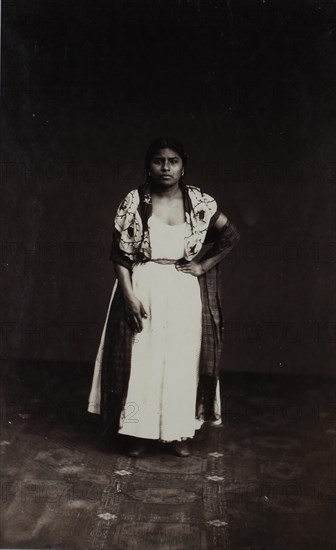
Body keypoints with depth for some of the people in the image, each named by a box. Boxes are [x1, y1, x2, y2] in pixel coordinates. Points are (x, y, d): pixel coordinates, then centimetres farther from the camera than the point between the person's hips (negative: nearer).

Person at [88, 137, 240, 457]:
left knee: (181, 359, 6)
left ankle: (177, 433, 21)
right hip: (143, 289, -1)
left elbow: (231, 235, 8)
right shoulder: (134, 201, -6)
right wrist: (129, 295, -13)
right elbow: (119, 253, -5)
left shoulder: (199, 202, -1)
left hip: (184, 293, 2)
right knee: (140, 359, 2)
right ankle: (137, 432, 17)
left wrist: (205, 265, 0)